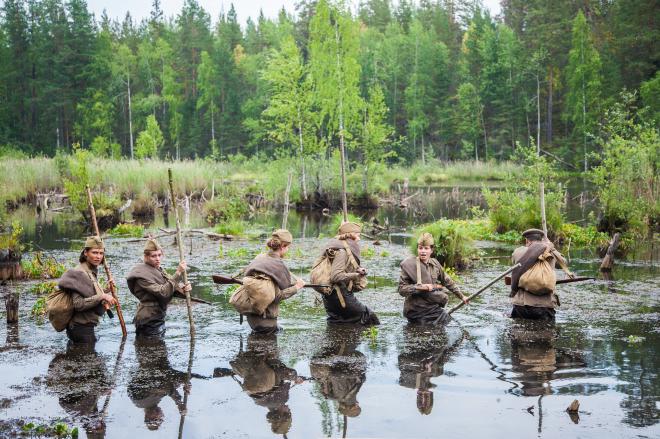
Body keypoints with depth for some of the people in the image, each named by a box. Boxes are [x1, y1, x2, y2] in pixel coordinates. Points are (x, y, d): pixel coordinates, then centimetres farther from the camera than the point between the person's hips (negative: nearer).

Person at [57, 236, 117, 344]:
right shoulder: (79, 274, -16)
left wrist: (106, 290, 9)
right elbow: (78, 304, -26)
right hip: (81, 328, -9)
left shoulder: (92, 272, 12)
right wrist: (102, 297, -26)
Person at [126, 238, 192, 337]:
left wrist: (184, 289, -21)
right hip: (149, 322, -9)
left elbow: (173, 288, 2)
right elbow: (163, 292, -28)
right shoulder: (142, 275, -18)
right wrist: (178, 273, -32)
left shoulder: (159, 270, 10)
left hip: (159, 319, 9)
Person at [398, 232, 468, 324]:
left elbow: (447, 282, 19)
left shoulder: (435, 264, 5)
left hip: (434, 308, 5)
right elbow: (402, 289, -12)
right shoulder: (409, 264, -10)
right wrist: (421, 287, -22)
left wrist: (461, 296, 23)